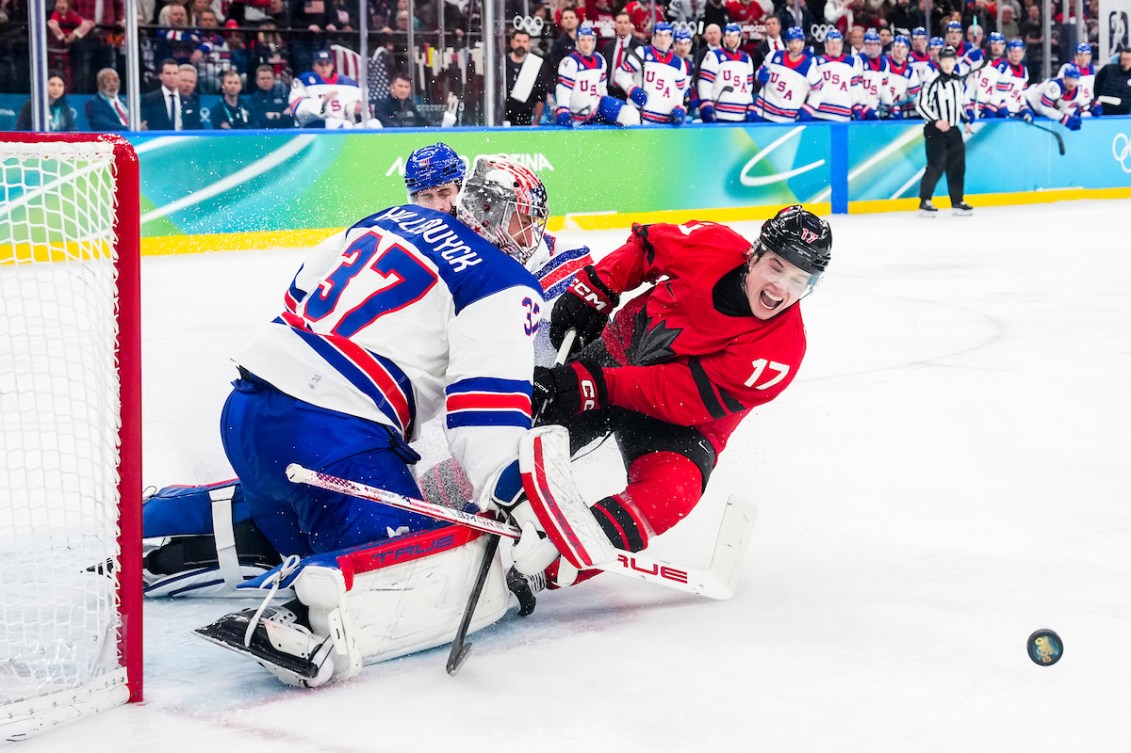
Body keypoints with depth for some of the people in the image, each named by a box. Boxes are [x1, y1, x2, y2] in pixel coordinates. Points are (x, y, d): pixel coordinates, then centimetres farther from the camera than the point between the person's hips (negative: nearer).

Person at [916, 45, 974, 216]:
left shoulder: (958, 80, 11)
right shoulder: (934, 81, -12)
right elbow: (921, 104, -14)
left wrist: (966, 120, 18)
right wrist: (936, 121, -21)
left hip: (953, 130, 7)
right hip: (934, 131, -7)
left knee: (957, 166, 7)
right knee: (936, 166, -12)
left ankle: (957, 202, 15)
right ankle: (925, 202, -4)